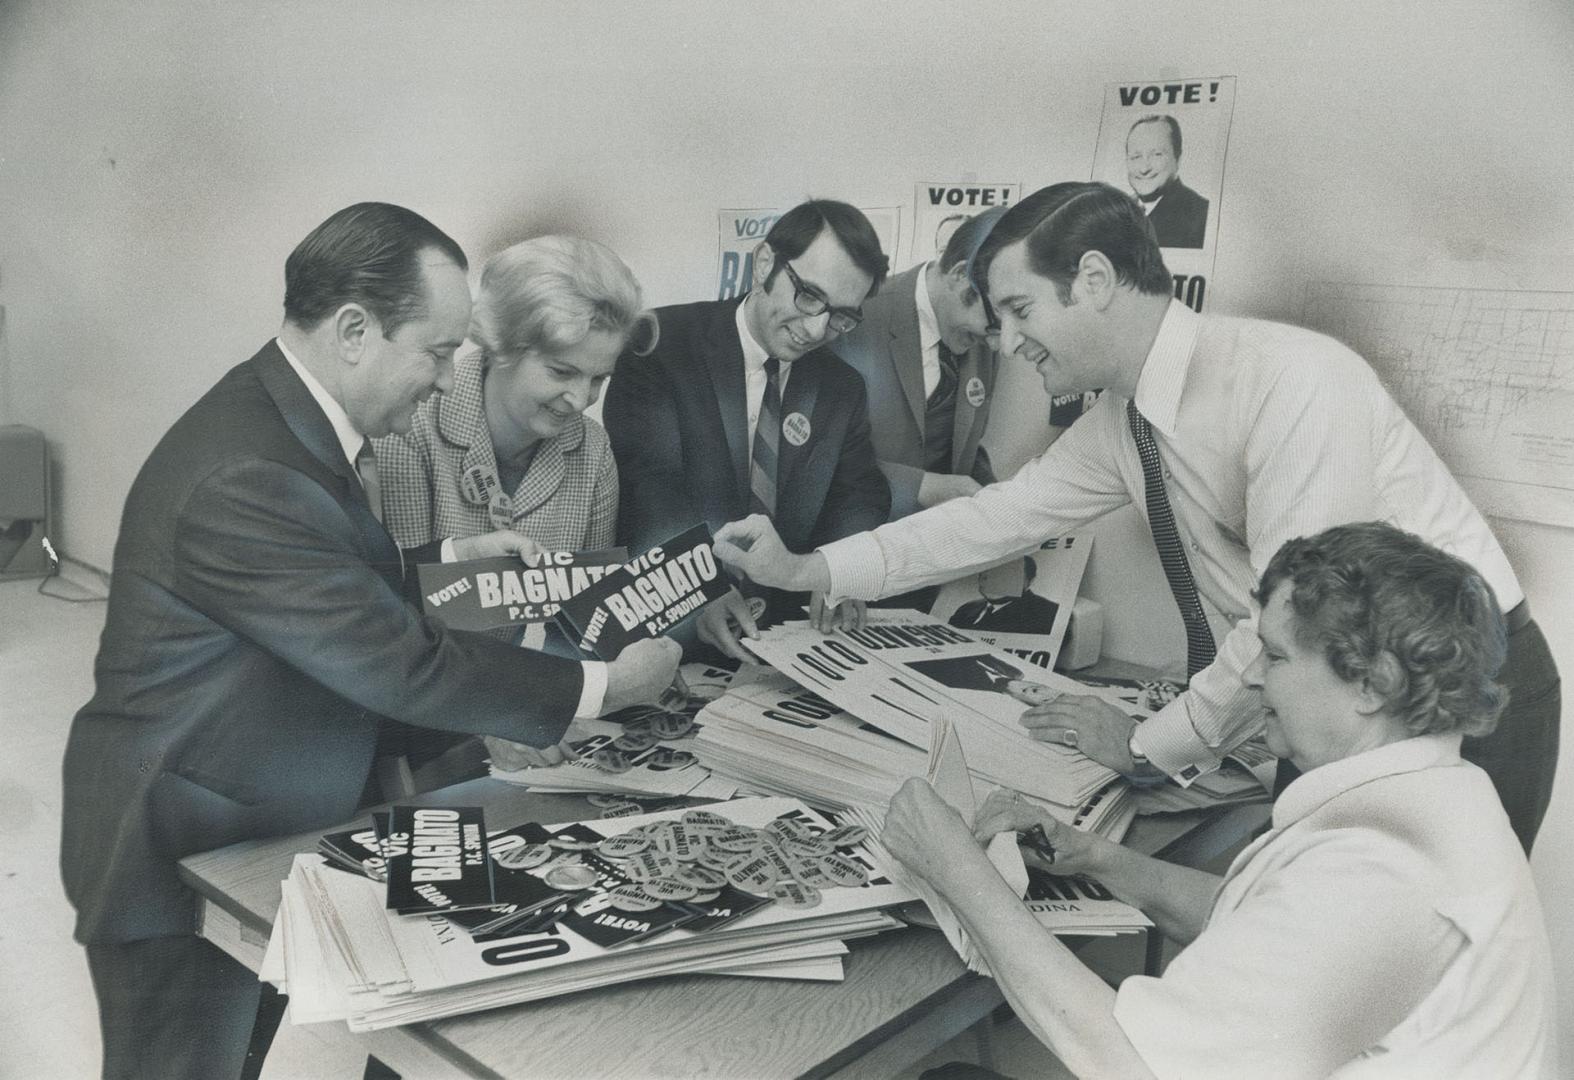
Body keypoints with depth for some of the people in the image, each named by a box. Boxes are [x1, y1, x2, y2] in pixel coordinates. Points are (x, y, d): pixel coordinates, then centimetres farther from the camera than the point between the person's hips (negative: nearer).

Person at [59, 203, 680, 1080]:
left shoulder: (286, 415, -1)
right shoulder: (243, 476, -31)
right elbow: (401, 666, -30)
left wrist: (445, 562, 4)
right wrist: (607, 686, -23)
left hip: (265, 824, 9)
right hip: (183, 855, -8)